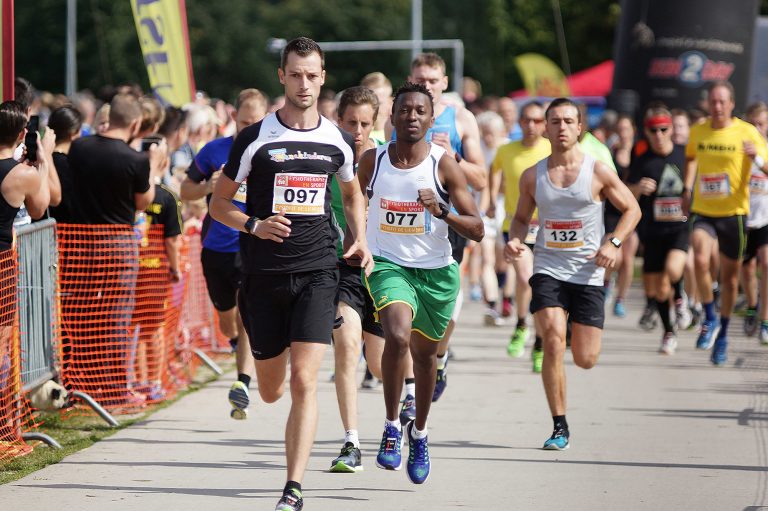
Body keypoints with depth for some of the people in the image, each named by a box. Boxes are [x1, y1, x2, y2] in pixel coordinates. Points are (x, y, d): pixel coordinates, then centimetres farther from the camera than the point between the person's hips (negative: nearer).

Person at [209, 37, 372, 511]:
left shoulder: (338, 140, 6)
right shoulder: (256, 138, -2)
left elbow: (353, 193, 26)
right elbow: (219, 203, 4)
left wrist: (359, 240, 9)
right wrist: (254, 226, -14)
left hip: (316, 273, 0)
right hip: (264, 274, 0)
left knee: (303, 381, -15)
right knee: (271, 391, 11)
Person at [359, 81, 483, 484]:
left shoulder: (444, 164, -9)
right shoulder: (372, 161, -5)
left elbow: (477, 230, -10)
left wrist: (441, 211, -25)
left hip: (436, 272, 1)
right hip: (388, 265, -1)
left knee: (424, 353, 16)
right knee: (397, 336, -28)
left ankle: (419, 434, 40)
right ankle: (392, 427, -13)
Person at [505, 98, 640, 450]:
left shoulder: (598, 172, -3)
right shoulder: (532, 177, 4)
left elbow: (632, 209, 6)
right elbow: (521, 217, 18)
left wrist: (613, 243, -10)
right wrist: (515, 240, -5)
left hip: (588, 273, 0)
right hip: (547, 270, 1)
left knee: (585, 360, 1)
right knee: (553, 342, -20)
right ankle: (560, 428, -11)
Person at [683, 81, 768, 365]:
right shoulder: (697, 132, 2)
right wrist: (687, 188, 15)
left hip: (733, 213, -1)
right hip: (703, 211, 1)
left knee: (729, 277, 9)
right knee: (700, 260, -25)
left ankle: (722, 334, 29)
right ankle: (709, 319, -6)